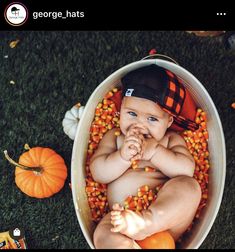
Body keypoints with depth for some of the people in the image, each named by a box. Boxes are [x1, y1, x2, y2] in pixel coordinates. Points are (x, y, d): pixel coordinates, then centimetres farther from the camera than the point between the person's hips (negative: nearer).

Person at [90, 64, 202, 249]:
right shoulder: (114, 137, 15)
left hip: (167, 218, 1)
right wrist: (122, 156, -14)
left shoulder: (171, 139, 12)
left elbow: (187, 170, -5)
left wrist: (154, 151, -15)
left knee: (189, 186, -27)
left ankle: (148, 222, -46)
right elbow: (98, 173, 3)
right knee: (103, 235, -32)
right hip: (122, 217, 0)